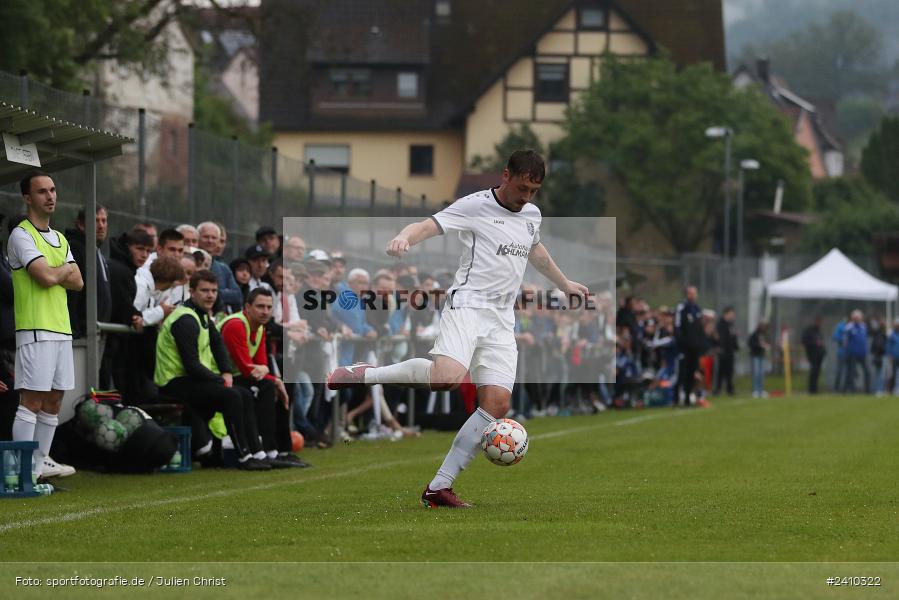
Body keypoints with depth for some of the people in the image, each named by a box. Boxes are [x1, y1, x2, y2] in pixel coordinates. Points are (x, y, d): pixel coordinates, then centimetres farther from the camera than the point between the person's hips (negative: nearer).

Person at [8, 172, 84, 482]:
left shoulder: (60, 239, 19)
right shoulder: (21, 235, -7)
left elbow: (77, 281, 11)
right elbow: (47, 277, -18)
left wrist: (55, 272, -6)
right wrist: (64, 269, 3)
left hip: (62, 329, 8)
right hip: (35, 329, -8)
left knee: (54, 400, 9)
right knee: (32, 399, -11)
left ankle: (41, 461, 16)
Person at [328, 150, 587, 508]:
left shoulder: (532, 215, 19)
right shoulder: (476, 206, -3)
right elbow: (429, 226, -12)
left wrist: (564, 284, 53)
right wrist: (404, 237, -35)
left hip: (502, 319, 7)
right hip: (467, 304, -7)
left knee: (497, 403, -8)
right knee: (447, 377, -34)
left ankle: (439, 487, -2)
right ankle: (363, 374, -13)